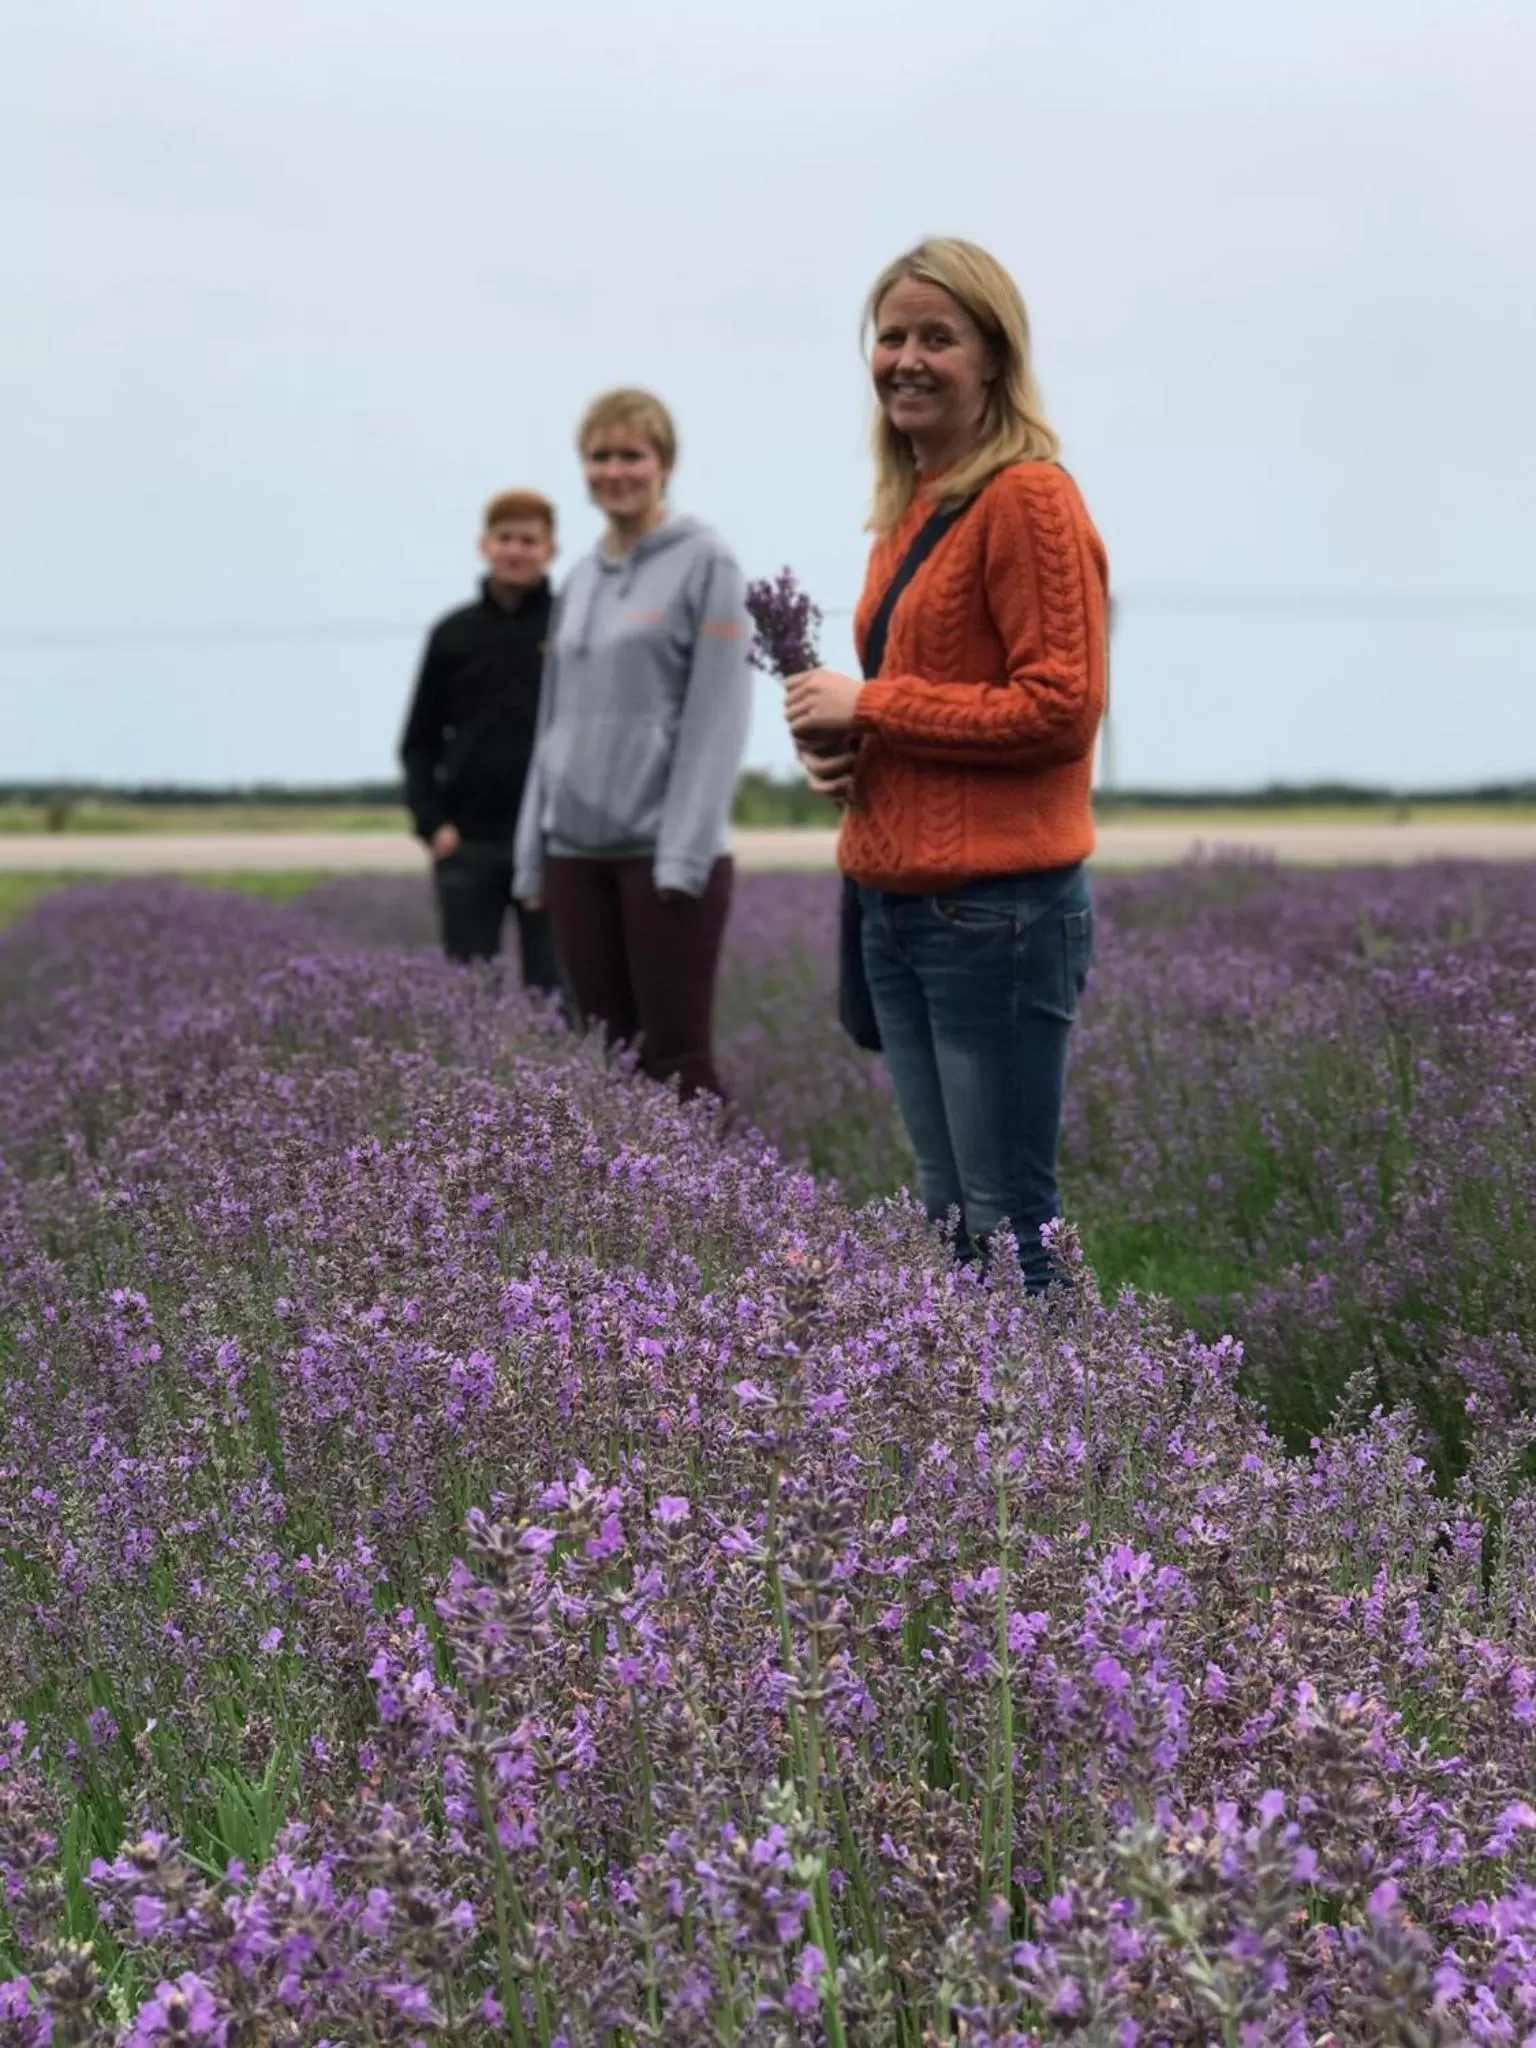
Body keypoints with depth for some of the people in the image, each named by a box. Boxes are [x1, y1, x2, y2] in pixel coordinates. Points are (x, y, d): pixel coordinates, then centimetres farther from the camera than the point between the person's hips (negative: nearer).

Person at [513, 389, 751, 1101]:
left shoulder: (704, 563, -3)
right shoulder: (580, 579, 16)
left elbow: (717, 719, -10)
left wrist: (684, 854, -16)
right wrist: (532, 850, 11)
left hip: (665, 853, -6)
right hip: (576, 852, 6)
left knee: (677, 1058, -6)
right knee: (607, 1054, 8)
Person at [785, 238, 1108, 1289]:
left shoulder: (1029, 496, -11)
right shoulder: (906, 507, 15)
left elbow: (1060, 706, -16)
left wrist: (870, 705, -13)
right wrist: (840, 742, 4)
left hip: (1001, 906, -9)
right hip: (896, 903, 9)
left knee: (1007, 1225, -3)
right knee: (943, 1213, 15)